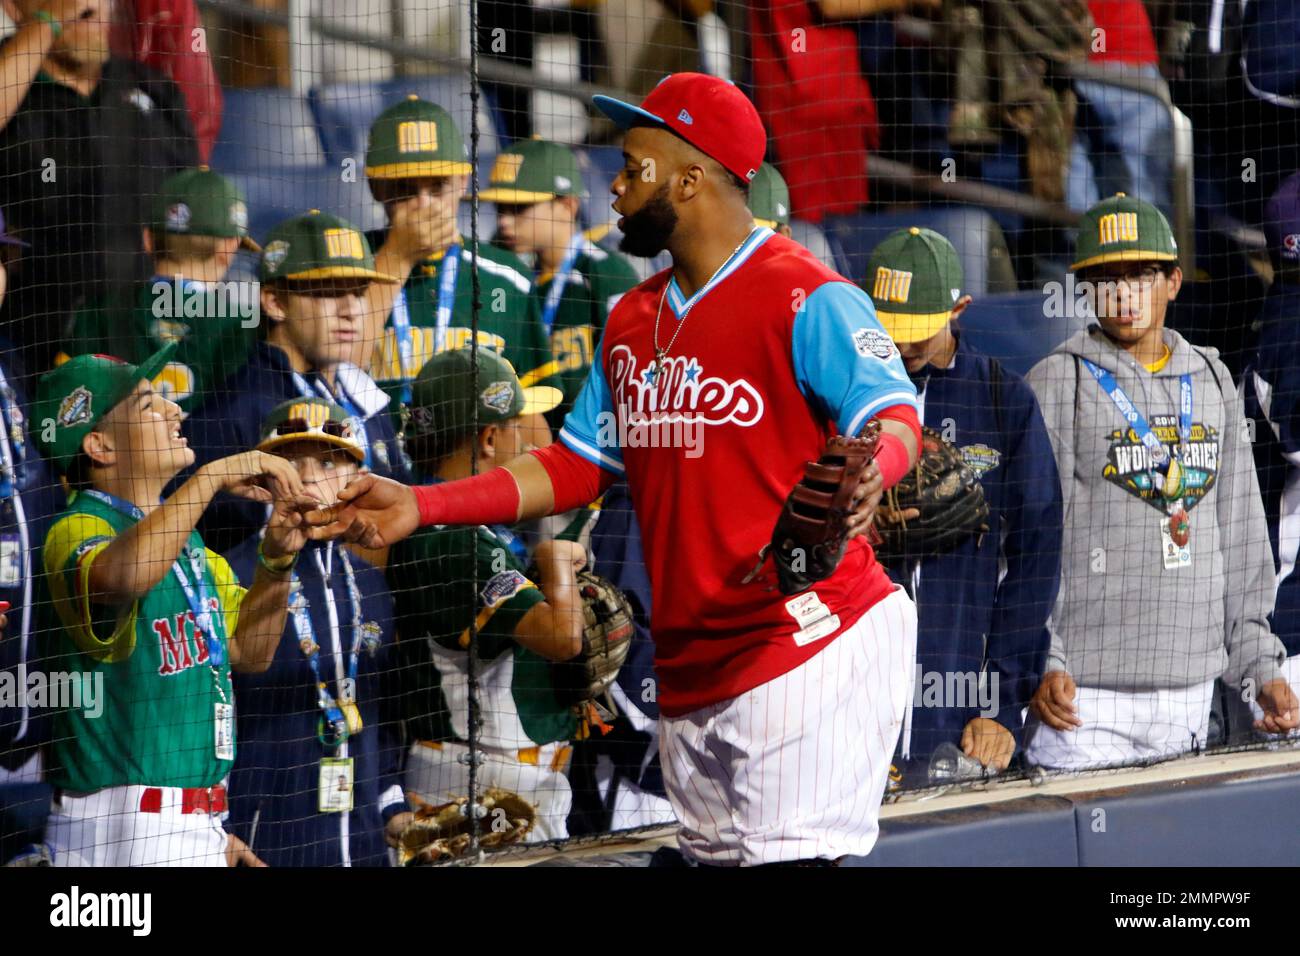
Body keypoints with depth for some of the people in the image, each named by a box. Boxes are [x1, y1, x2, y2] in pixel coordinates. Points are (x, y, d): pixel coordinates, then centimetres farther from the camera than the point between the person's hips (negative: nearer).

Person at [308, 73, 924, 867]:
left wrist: (865, 472, -42)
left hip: (805, 643, -8)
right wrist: (422, 506, 12)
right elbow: (577, 467, 21)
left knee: (789, 857, -17)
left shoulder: (806, 297, -8)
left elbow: (895, 419, -18)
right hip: (690, 666, 9)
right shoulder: (634, 318, 18)